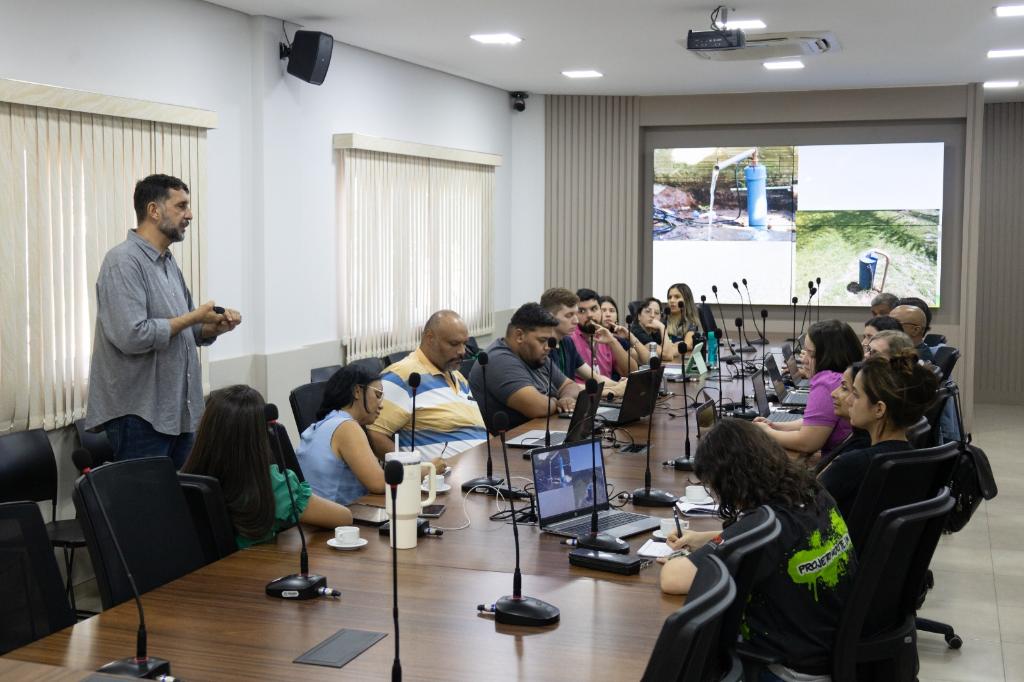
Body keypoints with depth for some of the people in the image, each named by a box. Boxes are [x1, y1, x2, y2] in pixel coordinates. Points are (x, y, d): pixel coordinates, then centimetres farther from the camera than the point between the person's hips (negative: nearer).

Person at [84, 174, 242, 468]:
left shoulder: (168, 262, 14)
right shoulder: (124, 261, -14)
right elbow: (132, 336, -25)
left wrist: (215, 327, -2)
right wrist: (193, 317, -14)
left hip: (179, 411, 9)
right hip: (140, 415, -9)